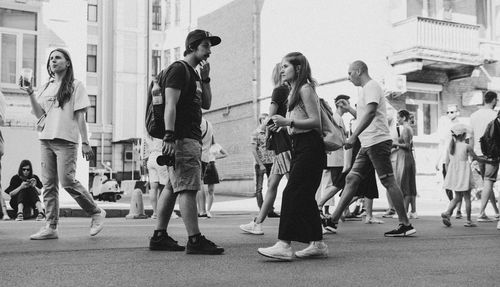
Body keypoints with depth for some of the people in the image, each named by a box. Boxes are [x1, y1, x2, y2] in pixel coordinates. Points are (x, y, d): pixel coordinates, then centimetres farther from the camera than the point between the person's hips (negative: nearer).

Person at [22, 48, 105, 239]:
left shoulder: (75, 85, 3)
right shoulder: (46, 87, 19)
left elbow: (80, 116, -2)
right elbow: (39, 114, 12)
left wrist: (85, 142, -7)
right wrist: (30, 93, -1)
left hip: (66, 140, -6)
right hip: (46, 139, 6)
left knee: (67, 181, -12)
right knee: (48, 184, 2)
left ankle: (96, 213, 6)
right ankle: (51, 227, 5)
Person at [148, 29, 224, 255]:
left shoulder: (194, 74, 24)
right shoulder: (179, 69, -7)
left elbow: (206, 104, 22)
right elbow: (170, 105, -16)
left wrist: (205, 78, 11)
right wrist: (169, 136, -25)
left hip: (191, 138, 10)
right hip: (182, 138, -10)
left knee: (172, 187, 10)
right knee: (187, 188, -11)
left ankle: (159, 236, 14)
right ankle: (195, 240, -11)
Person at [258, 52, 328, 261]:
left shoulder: (305, 89, -8)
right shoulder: (295, 91, 21)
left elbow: (316, 122, -16)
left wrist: (288, 122, -21)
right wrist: (281, 124, 11)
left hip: (309, 147, -10)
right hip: (299, 146, 10)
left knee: (292, 193, -14)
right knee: (305, 196, 8)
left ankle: (284, 245, -17)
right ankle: (317, 244, 12)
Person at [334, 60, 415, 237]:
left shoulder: (371, 87, -7)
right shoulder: (367, 89, 24)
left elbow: (371, 113, -23)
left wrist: (354, 136, -28)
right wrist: (348, 108, 34)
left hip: (378, 141, -10)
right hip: (368, 143, 10)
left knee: (388, 182, -8)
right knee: (351, 179, 5)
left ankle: (406, 225, -3)